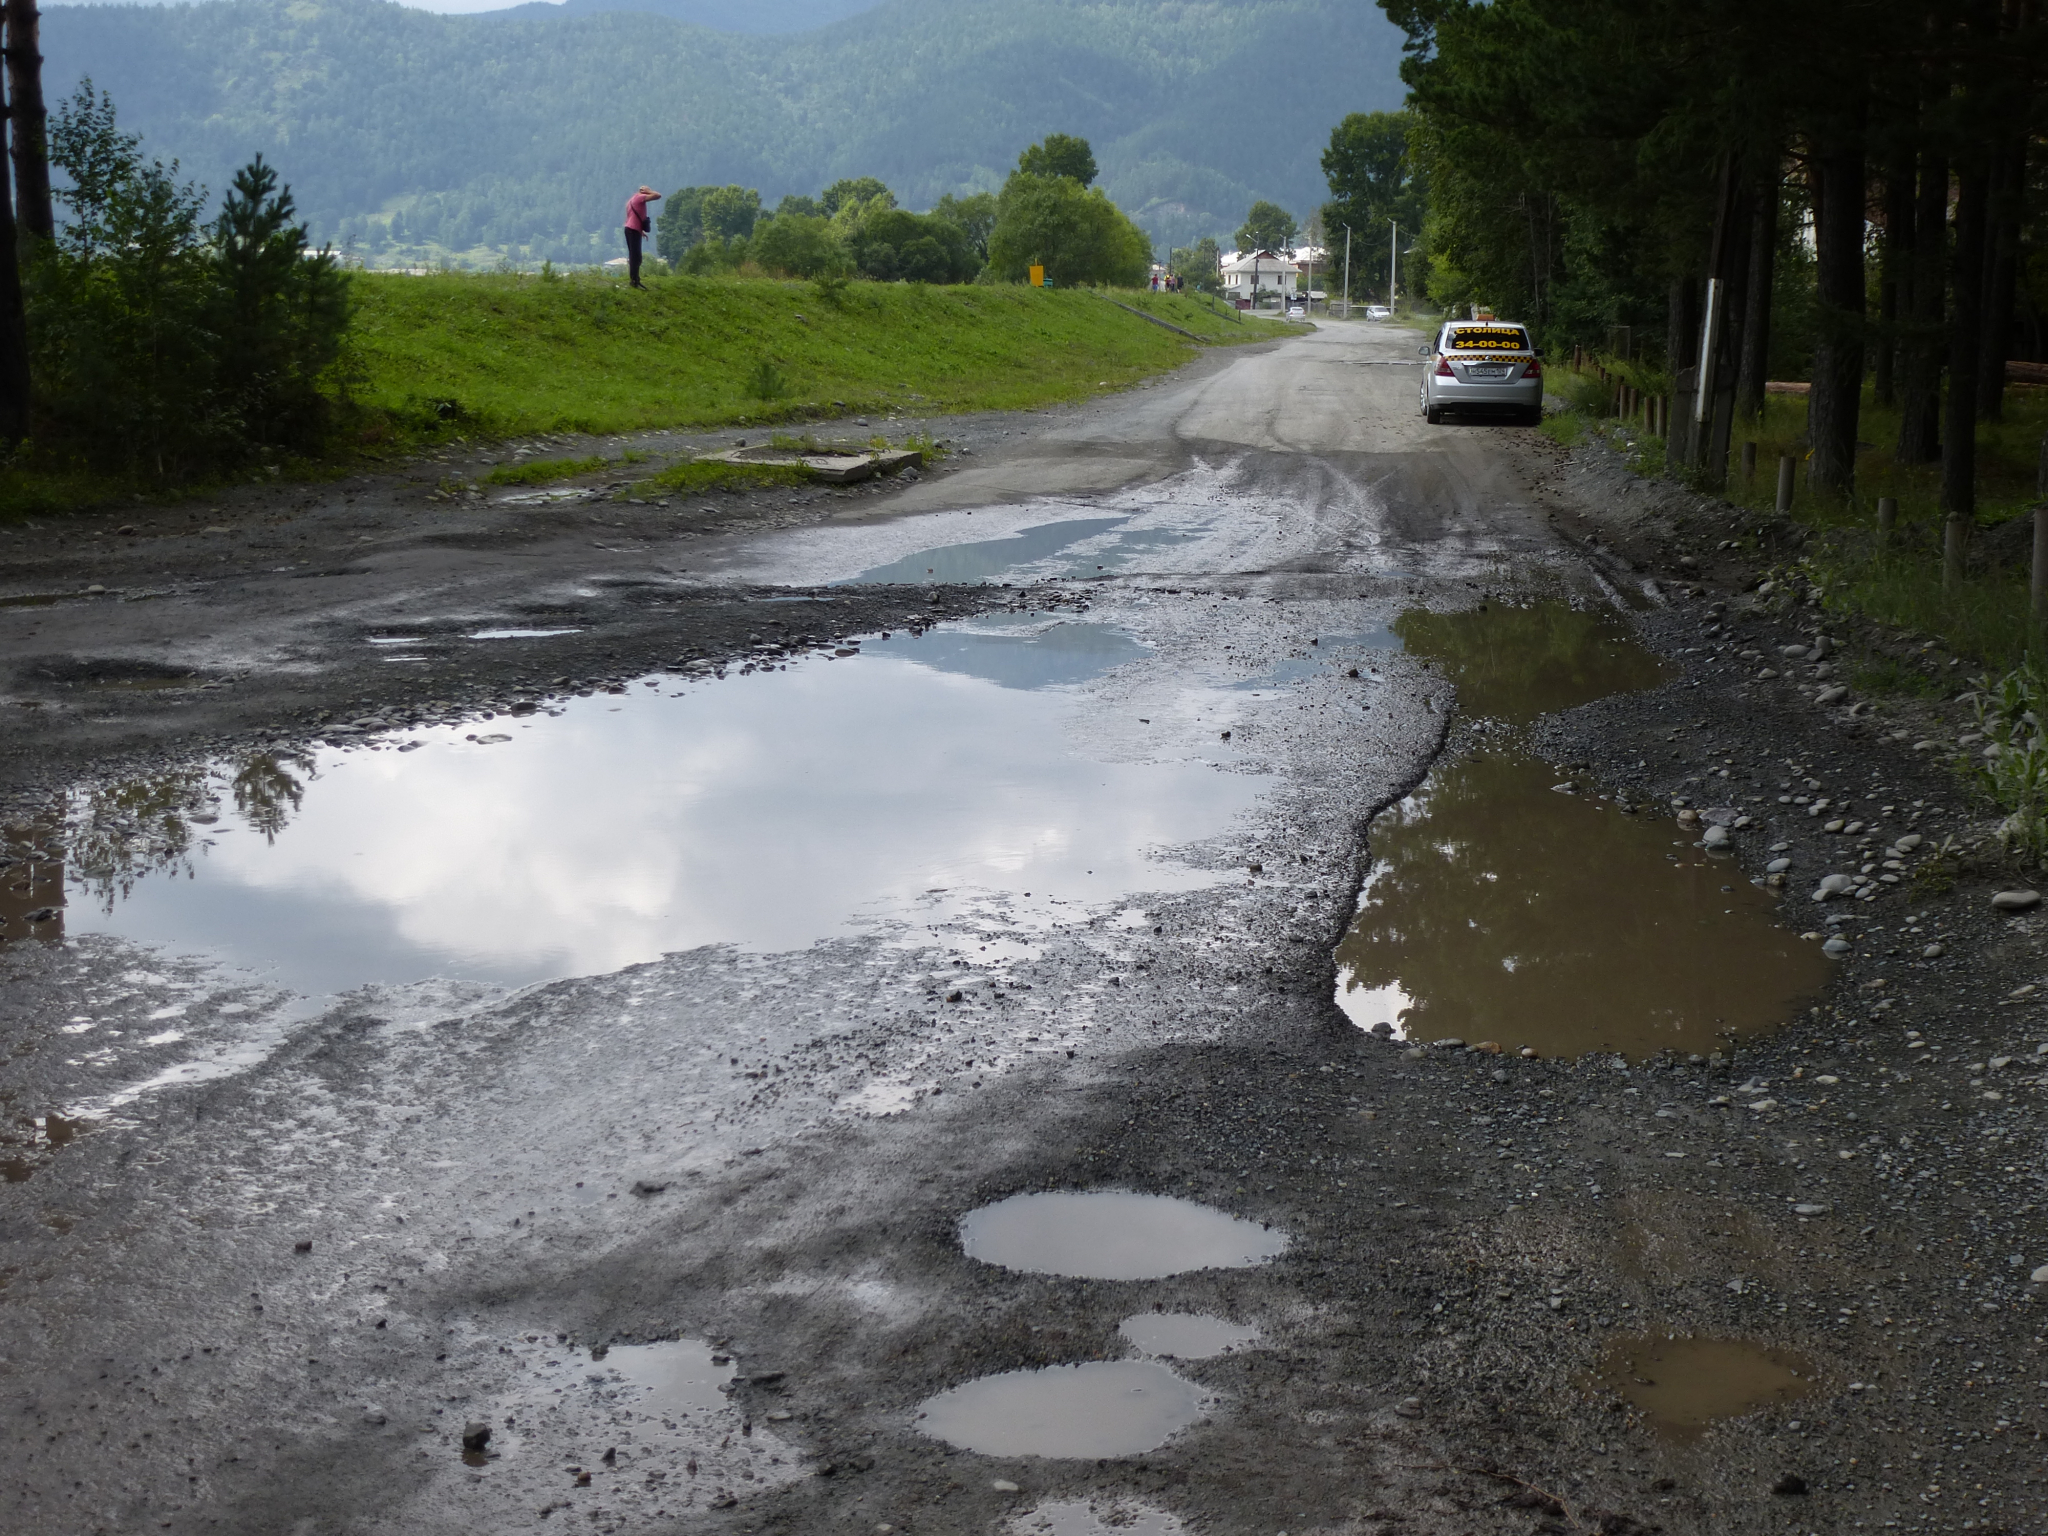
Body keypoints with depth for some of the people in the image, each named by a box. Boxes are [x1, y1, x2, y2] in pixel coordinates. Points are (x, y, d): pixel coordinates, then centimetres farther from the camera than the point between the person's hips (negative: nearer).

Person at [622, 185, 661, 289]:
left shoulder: (633, 199, 22)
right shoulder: (640, 197, -6)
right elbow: (658, 196, -13)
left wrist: (641, 231, 25)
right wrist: (648, 191, 3)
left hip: (631, 229, 10)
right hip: (634, 230, -10)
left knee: (634, 256, 13)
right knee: (636, 257, -11)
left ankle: (635, 280, 16)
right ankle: (635, 281, -15)